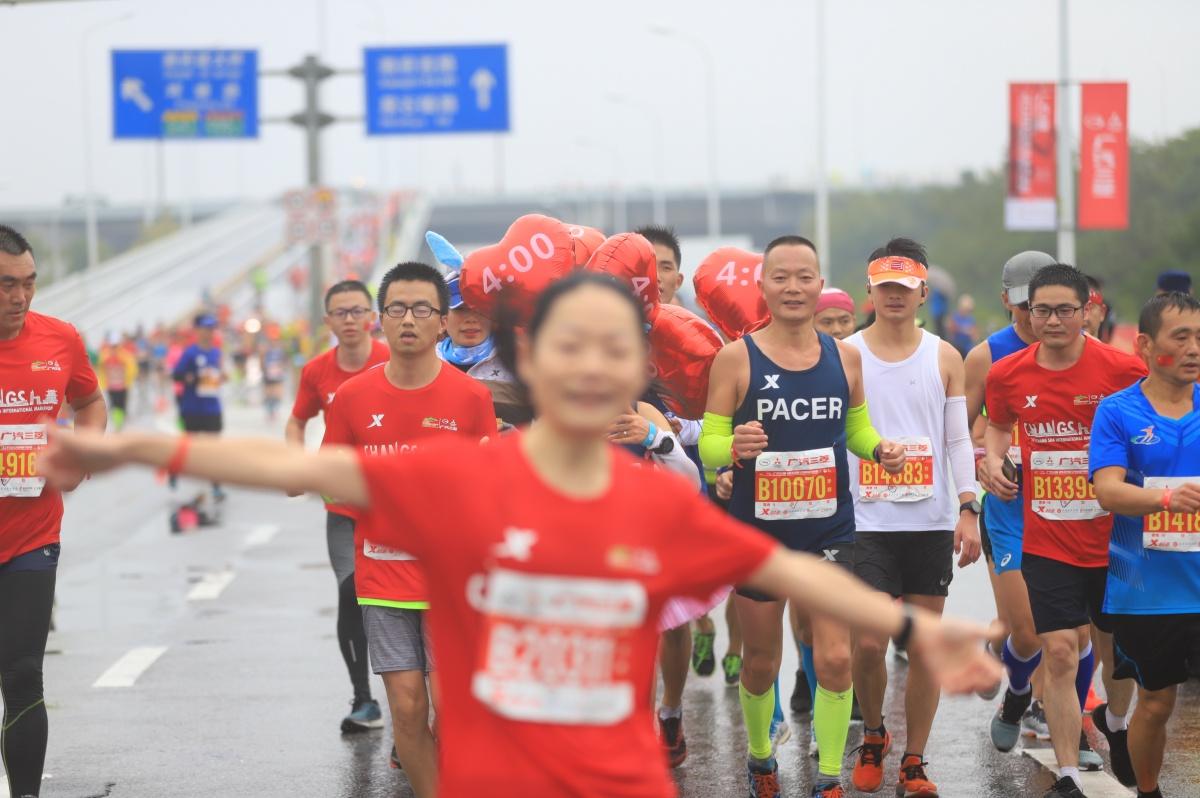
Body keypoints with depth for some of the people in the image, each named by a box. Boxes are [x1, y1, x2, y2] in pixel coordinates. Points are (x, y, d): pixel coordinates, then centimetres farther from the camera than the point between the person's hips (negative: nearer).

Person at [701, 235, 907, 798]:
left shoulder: (844, 356, 2)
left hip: (829, 530, 1)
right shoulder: (736, 358, -7)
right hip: (759, 532, -1)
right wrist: (733, 448, -27)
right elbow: (708, 443, -5)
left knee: (835, 661, -8)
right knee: (760, 663, 12)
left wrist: (880, 450, -5)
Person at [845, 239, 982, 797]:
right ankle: (872, 738, 19)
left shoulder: (945, 358, 6)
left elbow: (958, 439, 6)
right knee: (868, 644, -7)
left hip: (931, 523, 2)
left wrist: (968, 509, -4)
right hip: (866, 523, -2)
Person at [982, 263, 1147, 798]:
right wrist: (993, 458, -1)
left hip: (1114, 538, -1)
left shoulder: (1123, 369, -12)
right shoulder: (1008, 375, -2)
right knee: (1059, 653, -4)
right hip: (1047, 541, 1)